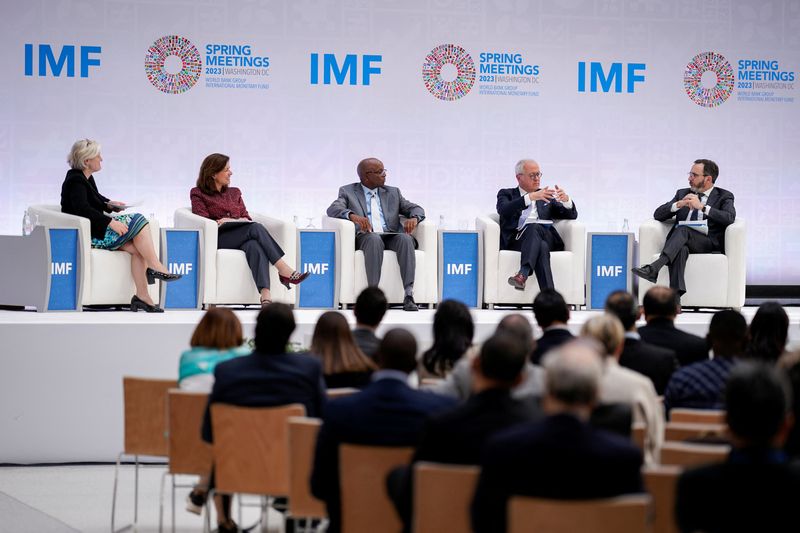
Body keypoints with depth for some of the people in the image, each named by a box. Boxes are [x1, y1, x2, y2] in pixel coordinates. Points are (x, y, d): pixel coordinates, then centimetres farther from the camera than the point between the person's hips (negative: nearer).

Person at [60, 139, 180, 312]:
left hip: (95, 228, 9)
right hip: (87, 234, -9)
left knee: (136, 248, -11)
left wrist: (108, 203, 16)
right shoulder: (76, 181, -13)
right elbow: (83, 209, -26)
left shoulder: (85, 178, 17)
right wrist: (111, 222, -30)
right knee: (138, 221, -16)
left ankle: (142, 296, -18)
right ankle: (156, 267, -12)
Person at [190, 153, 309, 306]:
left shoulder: (234, 193, 27)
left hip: (242, 238, 3)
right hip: (218, 238, -3)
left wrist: (231, 221, -7)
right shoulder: (198, 194, 13)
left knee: (254, 246, -37)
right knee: (255, 228, -33)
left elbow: (247, 219, 17)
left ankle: (266, 296, -59)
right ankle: (284, 271, -41)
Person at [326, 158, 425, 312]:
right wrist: (353, 215, -24)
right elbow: (333, 209, -2)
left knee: (406, 238, -31)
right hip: (365, 237, -3)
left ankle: (409, 295, -40)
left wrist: (414, 218, -9)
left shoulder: (393, 193, 25)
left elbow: (416, 209, 17)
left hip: (391, 236, 3)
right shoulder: (348, 192, 15)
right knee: (374, 239, -38)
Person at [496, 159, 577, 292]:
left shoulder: (546, 196, 30)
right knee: (541, 247, -37)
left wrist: (566, 200, -4)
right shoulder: (507, 194, 21)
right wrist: (531, 197, -16)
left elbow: (572, 215, 20)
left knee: (534, 227, -35)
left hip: (546, 237, 2)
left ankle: (523, 274, -56)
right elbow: (504, 210, -5)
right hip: (517, 239, -2)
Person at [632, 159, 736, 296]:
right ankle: (676, 294, -55)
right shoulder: (682, 193, 26)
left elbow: (730, 218, -9)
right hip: (680, 242, 3)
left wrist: (702, 206, -15)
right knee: (680, 249, -37)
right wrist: (678, 205, -4)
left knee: (683, 230, -35)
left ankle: (654, 268, -52)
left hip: (708, 242, -3)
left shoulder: (724, 196, 13)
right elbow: (658, 215, 15)